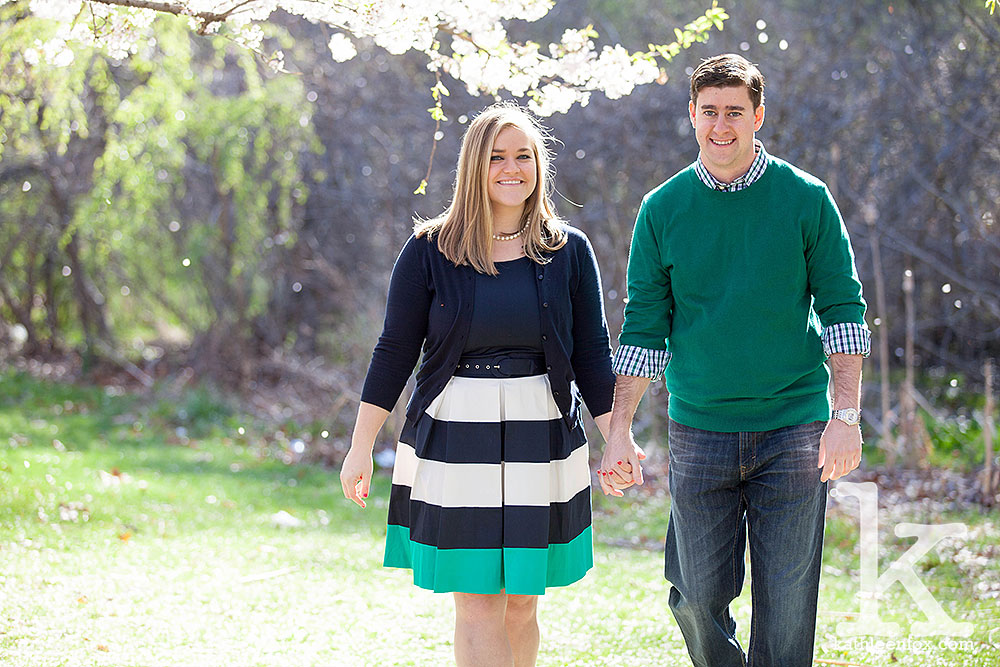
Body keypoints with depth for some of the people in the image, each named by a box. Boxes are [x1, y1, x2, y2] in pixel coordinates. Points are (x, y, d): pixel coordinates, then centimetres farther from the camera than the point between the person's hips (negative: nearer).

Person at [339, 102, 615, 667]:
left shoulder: (569, 251, 5)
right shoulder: (429, 251, 0)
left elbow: (592, 354, 7)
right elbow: (395, 351, 2)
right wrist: (362, 447, -1)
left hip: (542, 439, 2)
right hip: (455, 441, -2)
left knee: (522, 602, 7)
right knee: (477, 602, -5)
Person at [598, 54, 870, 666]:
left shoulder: (806, 198, 0)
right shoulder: (663, 209, 4)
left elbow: (843, 311, 1)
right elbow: (644, 328, 6)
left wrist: (846, 416, -8)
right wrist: (619, 431, 0)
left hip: (794, 430, -1)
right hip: (699, 430, 1)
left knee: (786, 607, 0)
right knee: (698, 598, 3)